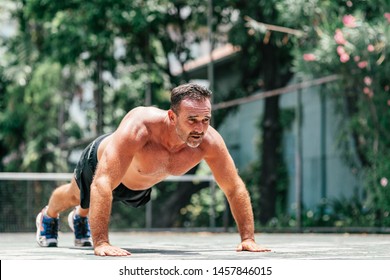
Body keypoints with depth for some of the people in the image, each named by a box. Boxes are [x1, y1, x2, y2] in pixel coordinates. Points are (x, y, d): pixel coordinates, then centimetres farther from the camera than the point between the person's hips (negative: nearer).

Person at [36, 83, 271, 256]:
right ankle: (48, 217, 66)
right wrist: (101, 242, -60)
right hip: (100, 162, -4)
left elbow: (235, 188, -25)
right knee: (74, 196, 31)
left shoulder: (209, 141, -39)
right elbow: (102, 184, -55)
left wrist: (248, 238, -28)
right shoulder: (139, 127, -52)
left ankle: (80, 219, 71)